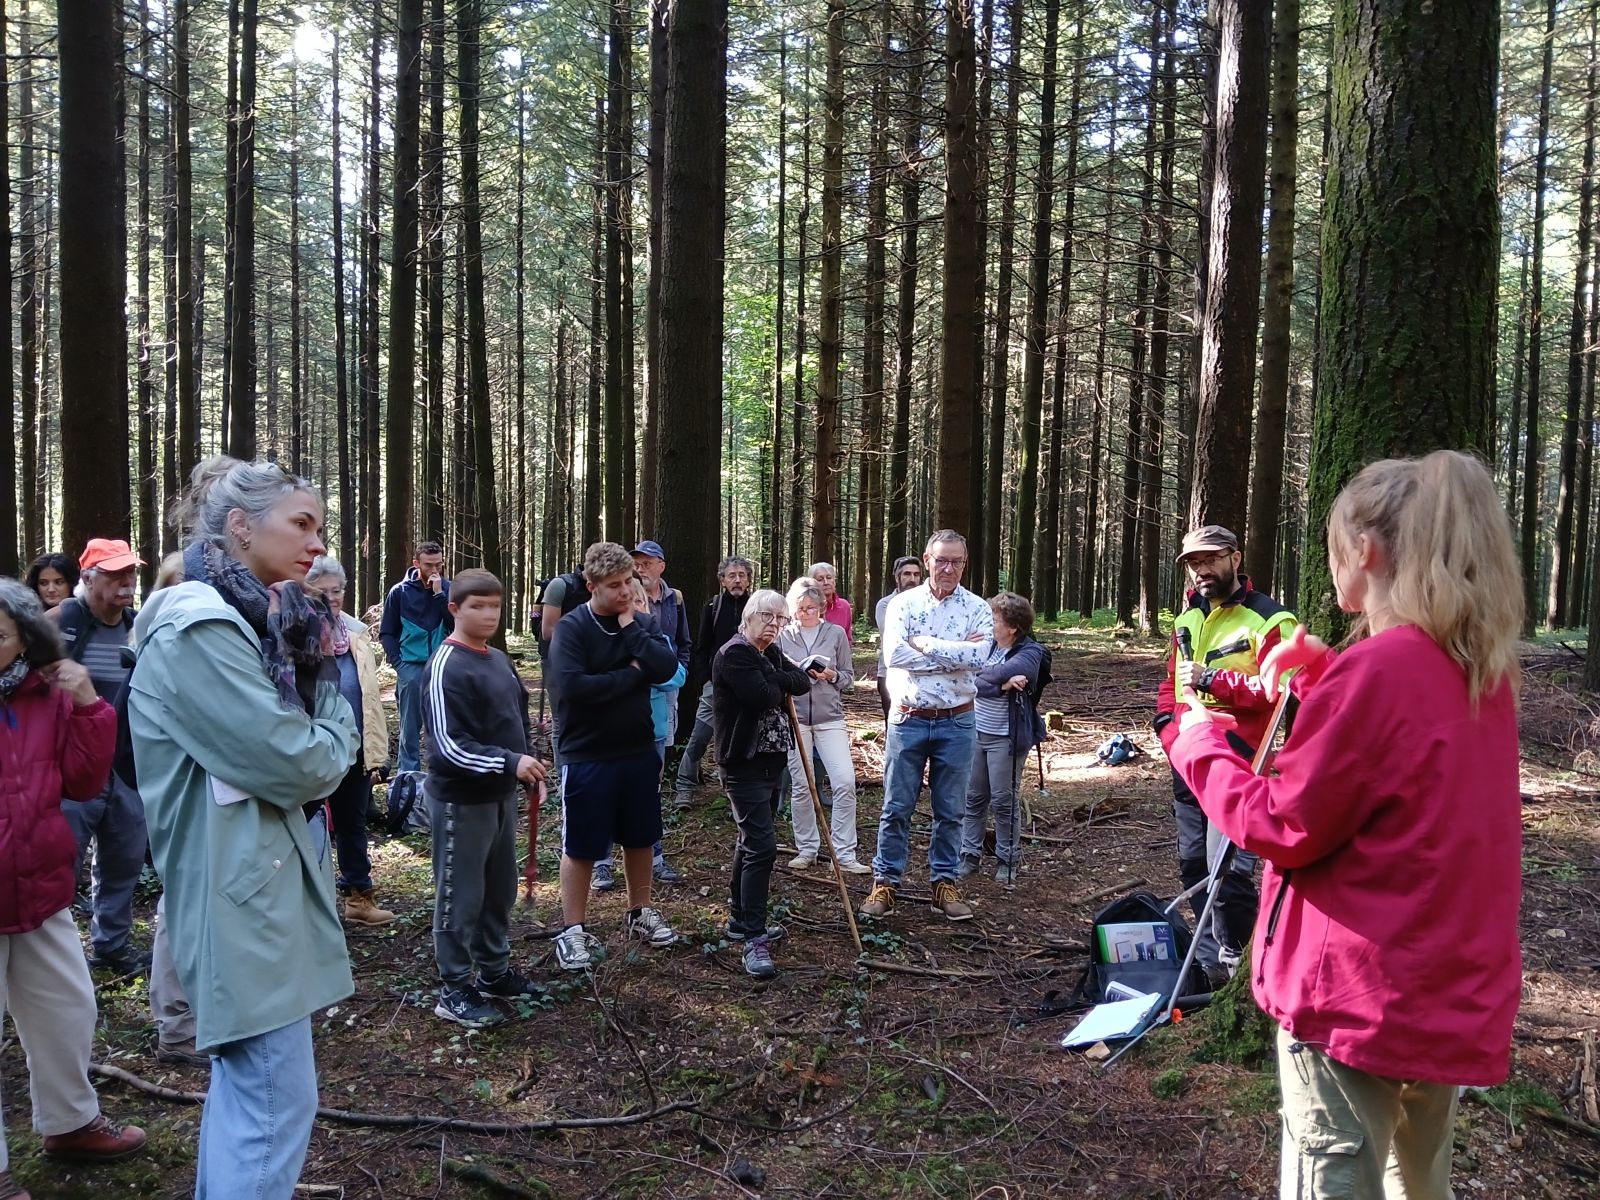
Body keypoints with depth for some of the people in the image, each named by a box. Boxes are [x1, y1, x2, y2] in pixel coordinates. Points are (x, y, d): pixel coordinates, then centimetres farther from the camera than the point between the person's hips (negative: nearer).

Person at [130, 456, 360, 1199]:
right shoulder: (198, 628, -19)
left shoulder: (250, 619, 12)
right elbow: (293, 764, -22)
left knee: (243, 1081, 22)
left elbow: (323, 734, 12)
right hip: (240, 887, -10)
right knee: (275, 1102, -3)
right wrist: (333, 740, -3)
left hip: (257, 876, 10)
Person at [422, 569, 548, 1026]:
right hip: (461, 800, -8)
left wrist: (527, 761, 8)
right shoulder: (446, 668, -17)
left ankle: (494, 971, 33)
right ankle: (455, 990, 16)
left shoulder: (499, 660, 8)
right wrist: (509, 763, -29)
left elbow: (518, 716, 21)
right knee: (460, 896, 3)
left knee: (500, 889, 18)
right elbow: (448, 745, -24)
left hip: (501, 795, 8)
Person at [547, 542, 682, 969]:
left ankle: (639, 913, 36)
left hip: (639, 751, 5)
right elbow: (573, 686, -26)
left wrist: (630, 627, -15)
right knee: (581, 846, 6)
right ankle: (572, 930, 20)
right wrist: (630, 675, -17)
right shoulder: (571, 628, -13)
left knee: (640, 838, 17)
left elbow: (666, 668, -13)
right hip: (586, 756, -5)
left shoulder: (641, 623, 2)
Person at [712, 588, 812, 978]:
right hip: (745, 763, -10)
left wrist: (774, 678, -12)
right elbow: (764, 696, -23)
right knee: (761, 846, -14)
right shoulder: (734, 654, -14)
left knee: (752, 841, 18)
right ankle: (754, 940, -12)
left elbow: (802, 682, 3)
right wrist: (782, 682, -4)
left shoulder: (769, 652, 14)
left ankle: (740, 919, 31)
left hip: (772, 759, 10)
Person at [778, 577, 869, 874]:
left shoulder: (835, 633, 3)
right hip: (795, 717, 1)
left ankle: (844, 854, -1)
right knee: (801, 786, 6)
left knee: (845, 782, -10)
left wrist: (832, 676, -12)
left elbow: (849, 676, 8)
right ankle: (807, 849, 21)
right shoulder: (783, 636, 4)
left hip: (830, 717, 0)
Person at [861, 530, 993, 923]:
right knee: (896, 808, 6)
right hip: (908, 719, -1)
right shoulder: (903, 603, -1)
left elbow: (978, 656, -18)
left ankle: (944, 884, 23)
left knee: (951, 811, 10)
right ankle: (885, 883, 17)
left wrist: (925, 644, -15)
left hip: (957, 723, 1)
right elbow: (894, 654, -17)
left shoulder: (978, 609, 0)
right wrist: (956, 653, -16)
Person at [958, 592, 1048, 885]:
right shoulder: (986, 644, 3)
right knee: (973, 797, 10)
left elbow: (1009, 671, -29)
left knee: (1004, 800, 4)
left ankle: (1008, 860, 17)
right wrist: (1002, 683, -22)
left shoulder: (1029, 653, -11)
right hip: (976, 732, 5)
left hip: (1006, 738, -5)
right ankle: (969, 855, 20)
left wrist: (984, 676, -10)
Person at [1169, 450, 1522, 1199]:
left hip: (1357, 992, -8)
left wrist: (1201, 743, -2)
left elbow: (1283, 828, -15)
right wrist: (1321, 670, 13)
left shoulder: (1373, 672, -21)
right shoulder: (1483, 668, 5)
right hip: (1455, 994, 8)